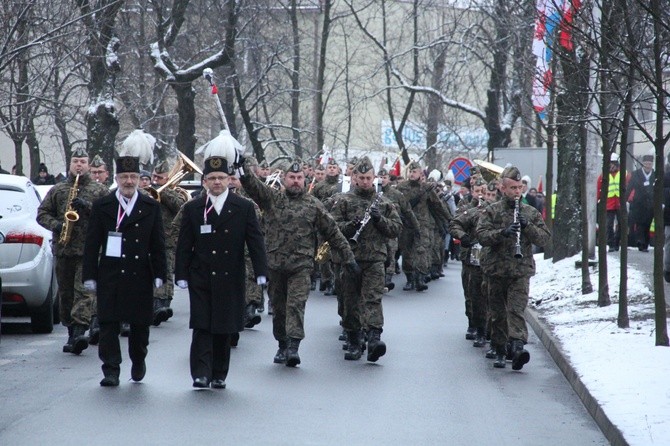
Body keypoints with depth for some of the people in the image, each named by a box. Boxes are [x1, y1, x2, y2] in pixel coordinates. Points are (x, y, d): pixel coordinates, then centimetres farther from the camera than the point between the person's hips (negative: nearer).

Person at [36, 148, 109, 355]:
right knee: (65, 293, 7)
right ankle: (72, 332, 17)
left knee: (85, 290, -16)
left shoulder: (99, 190, 7)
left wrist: (87, 207, -13)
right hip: (63, 250, 4)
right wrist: (55, 225, -7)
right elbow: (42, 213, 13)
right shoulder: (57, 190, 14)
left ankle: (79, 329, -24)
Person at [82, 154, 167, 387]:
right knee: (109, 323, -4)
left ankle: (138, 361, 30)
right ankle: (111, 370, -1)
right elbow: (92, 243, 3)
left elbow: (158, 244, 7)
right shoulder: (102, 206, 4)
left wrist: (159, 274, 1)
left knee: (140, 323, 9)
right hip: (110, 277, -1)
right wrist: (90, 275, -2)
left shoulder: (151, 207, 6)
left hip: (140, 277, 1)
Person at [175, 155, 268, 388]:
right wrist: (181, 275, -1)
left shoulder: (244, 208, 5)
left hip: (230, 279, 1)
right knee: (202, 327, -8)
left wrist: (261, 272, -5)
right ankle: (201, 373, -10)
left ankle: (219, 375, 15)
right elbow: (184, 245, 5)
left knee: (224, 329, 6)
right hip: (201, 279, -1)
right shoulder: (192, 209, 5)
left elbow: (255, 242, 3)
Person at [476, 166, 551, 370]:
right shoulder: (490, 211, 4)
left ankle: (518, 345, -29)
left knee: (516, 309, -16)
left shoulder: (531, 213, 9)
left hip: (521, 271, -1)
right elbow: (482, 234, -10)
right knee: (498, 313, 8)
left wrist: (528, 227, -13)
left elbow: (544, 238, 4)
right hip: (497, 269, 1)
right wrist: (503, 232, -25)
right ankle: (500, 351, 19)